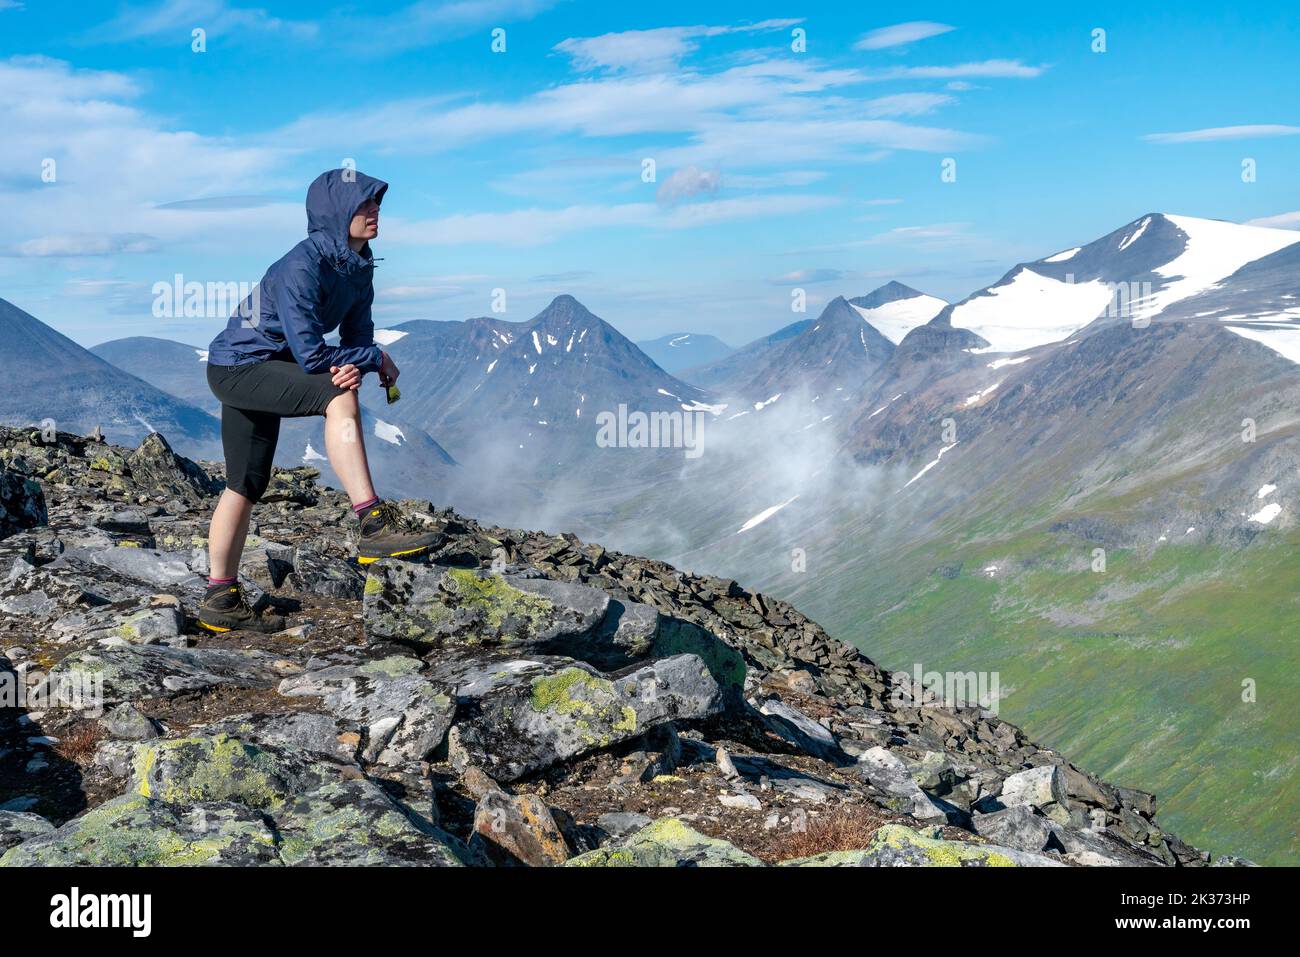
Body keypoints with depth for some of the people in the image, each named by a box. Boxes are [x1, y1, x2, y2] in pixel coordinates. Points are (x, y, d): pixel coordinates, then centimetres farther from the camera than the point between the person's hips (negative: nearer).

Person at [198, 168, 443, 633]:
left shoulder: (358, 265, 1)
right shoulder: (301, 267, -26)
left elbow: (358, 334, 0)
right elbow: (310, 354, -29)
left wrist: (354, 364, -24)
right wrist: (377, 360, -16)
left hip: (263, 371, 10)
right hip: (239, 366, -10)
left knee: (246, 485, 13)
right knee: (339, 398, -30)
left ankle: (221, 601, 23)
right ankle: (373, 526, -33)